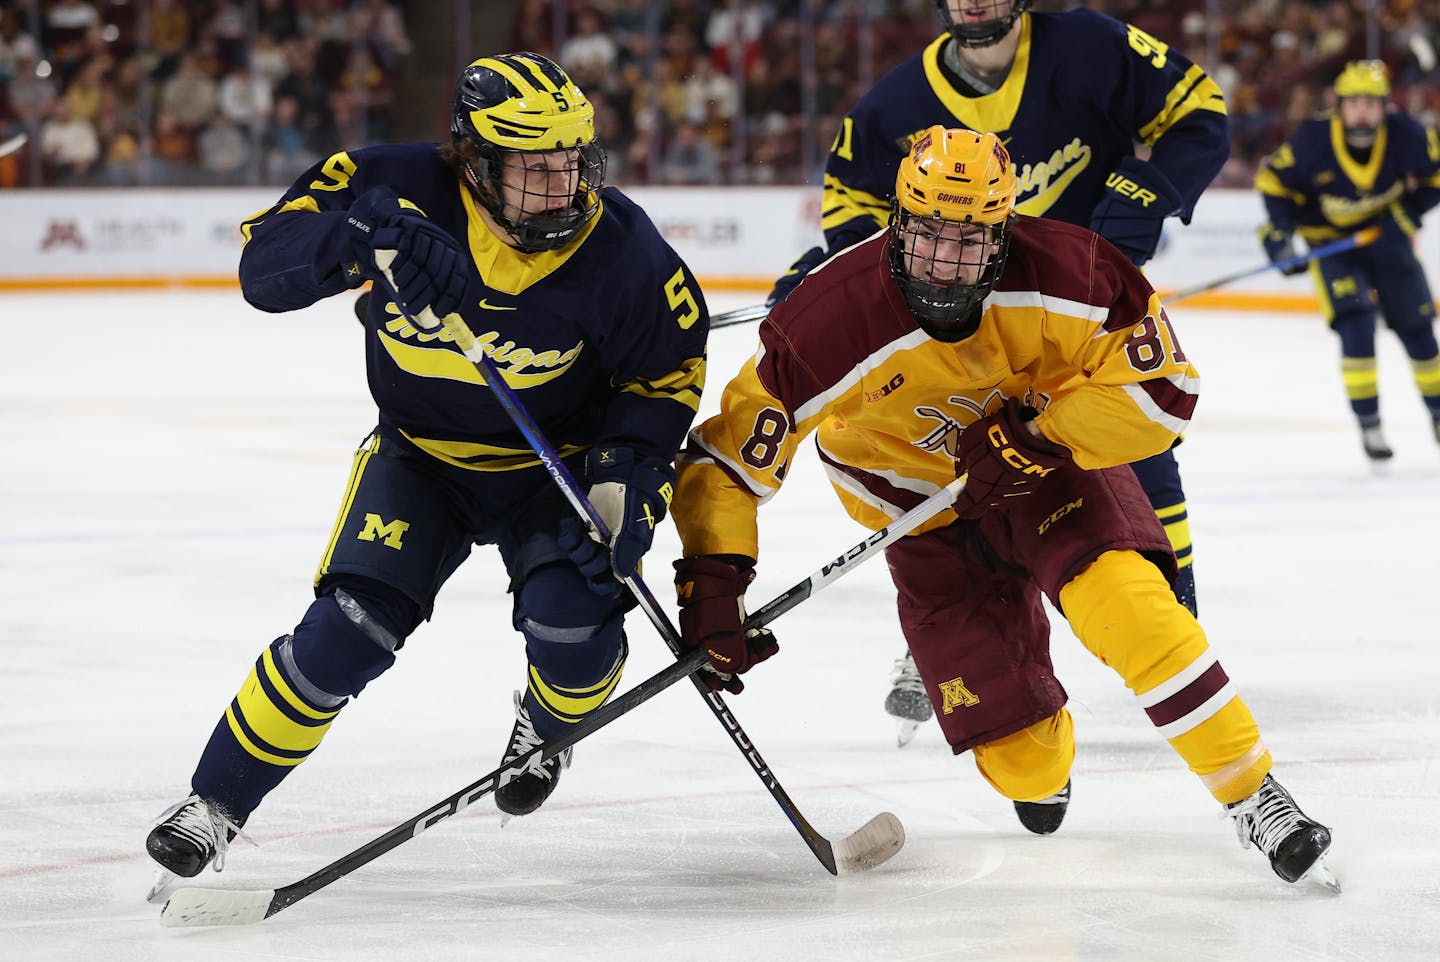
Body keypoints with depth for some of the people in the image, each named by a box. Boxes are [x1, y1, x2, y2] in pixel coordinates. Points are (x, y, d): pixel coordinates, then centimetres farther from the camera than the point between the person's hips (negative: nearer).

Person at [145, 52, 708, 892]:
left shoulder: (618, 247, -23)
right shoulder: (402, 189, -24)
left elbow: (671, 367, -8)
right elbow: (266, 263, -27)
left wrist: (627, 469, -22)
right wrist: (361, 242, -45)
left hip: (556, 466, 0)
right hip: (422, 456, 0)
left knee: (573, 617, -25)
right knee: (352, 626, -16)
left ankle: (550, 730, 14)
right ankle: (217, 802, 1)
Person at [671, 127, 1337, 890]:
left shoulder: (1062, 274, -28)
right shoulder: (828, 327, -29)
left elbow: (1160, 386, -20)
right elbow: (727, 459, -21)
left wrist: (1039, 441, -28)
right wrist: (713, 586, -29)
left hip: (1051, 461, 0)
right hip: (925, 507, 0)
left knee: (1122, 598, -31)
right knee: (1020, 759, -5)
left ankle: (1254, 794, -17)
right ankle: (1046, 765, 37)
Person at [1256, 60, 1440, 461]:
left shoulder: (1405, 135, -22)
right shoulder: (1313, 142, -26)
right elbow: (1274, 179, -11)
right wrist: (1280, 230, -19)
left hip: (1386, 238, 2)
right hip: (1331, 243, -2)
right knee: (1356, 327, -19)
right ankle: (1369, 425, -11)